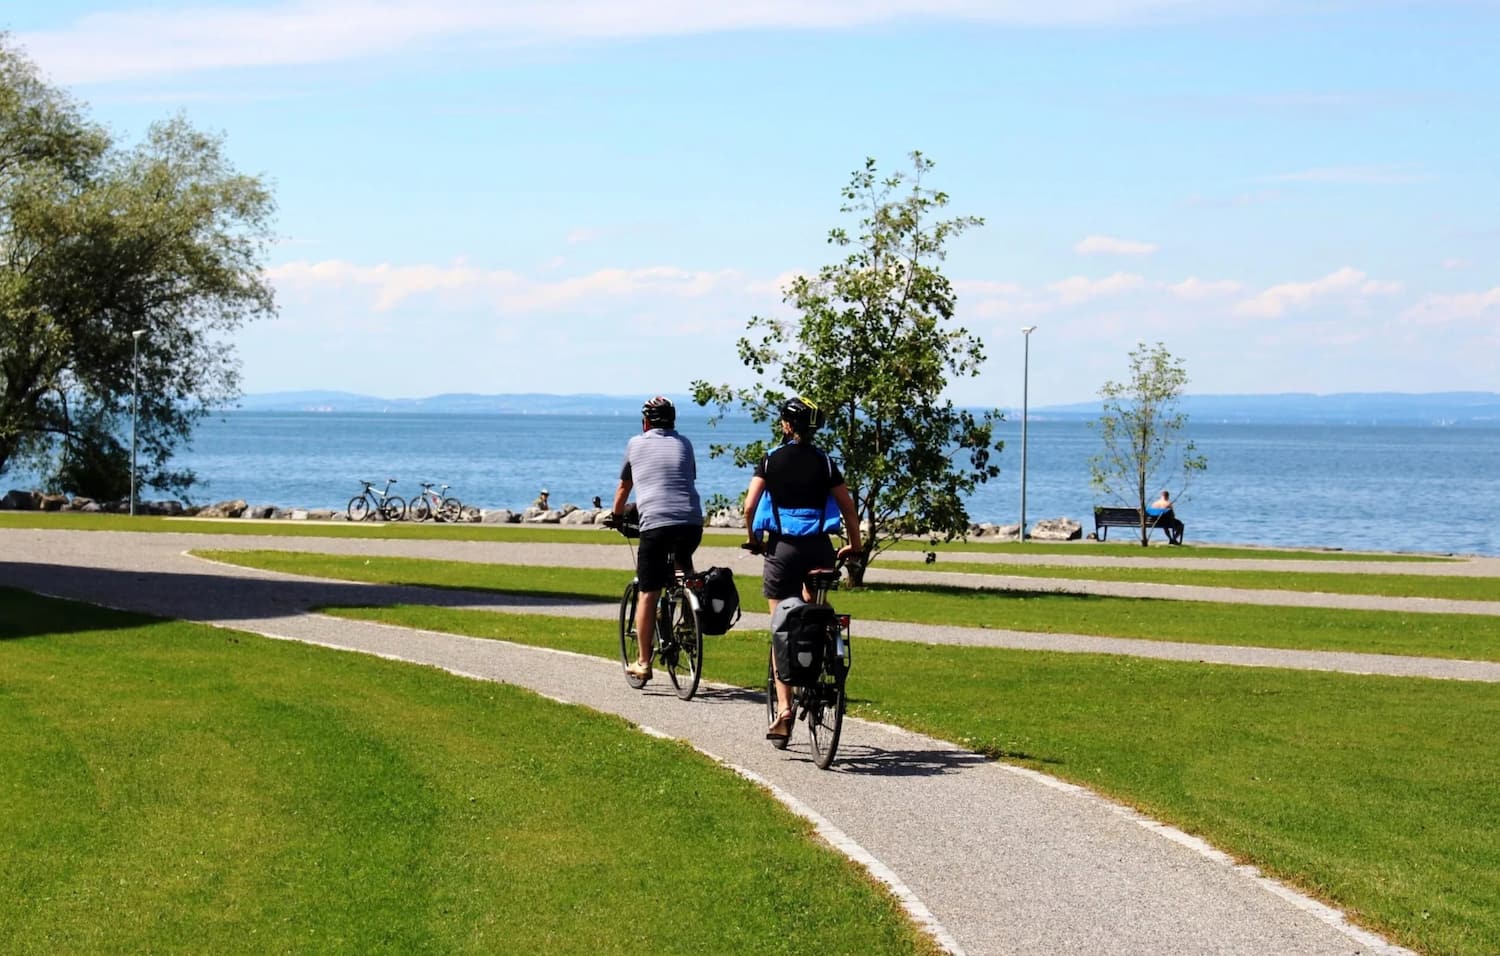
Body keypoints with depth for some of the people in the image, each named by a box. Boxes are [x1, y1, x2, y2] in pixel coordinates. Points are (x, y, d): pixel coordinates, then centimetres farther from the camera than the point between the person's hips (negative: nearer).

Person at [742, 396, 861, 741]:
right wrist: (854, 545, 16)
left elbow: (749, 507, -7)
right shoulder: (824, 461, 6)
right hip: (819, 549, 2)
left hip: (782, 548, -2)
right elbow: (848, 508, 4)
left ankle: (783, 709, -6)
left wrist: (753, 539, 10)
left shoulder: (771, 460, 1)